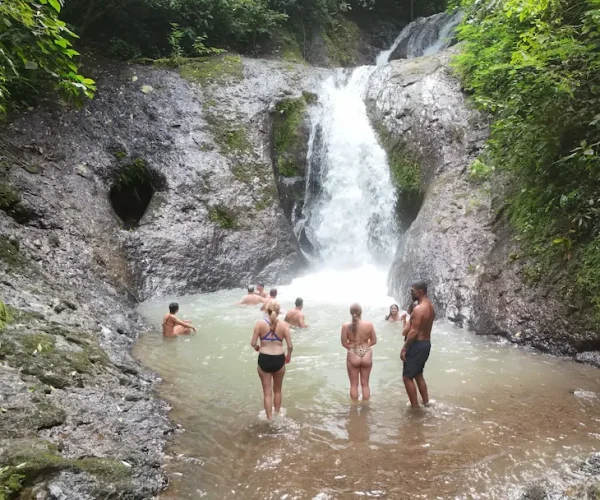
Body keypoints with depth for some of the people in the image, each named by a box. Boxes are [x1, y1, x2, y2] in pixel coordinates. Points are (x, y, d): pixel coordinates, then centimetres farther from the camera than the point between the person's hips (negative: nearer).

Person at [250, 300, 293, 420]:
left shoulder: (260, 323, -7)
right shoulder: (284, 325, -5)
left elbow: (253, 343, -7)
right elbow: (290, 346, -6)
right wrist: (288, 356, 14)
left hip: (264, 360, -1)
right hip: (279, 360, 1)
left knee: (267, 392, 12)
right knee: (277, 390, 23)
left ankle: (270, 419, 17)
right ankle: (277, 415, 38)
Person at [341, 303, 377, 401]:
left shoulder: (346, 326, -12)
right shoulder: (369, 325, -10)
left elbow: (344, 343, -7)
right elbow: (374, 341, 0)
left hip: (353, 356, -1)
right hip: (366, 356, 1)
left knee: (354, 385, 13)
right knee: (365, 384, 15)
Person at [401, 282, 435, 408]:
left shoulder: (419, 309, -22)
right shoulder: (430, 306, 9)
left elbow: (414, 332, -23)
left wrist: (404, 348, -18)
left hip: (417, 345, -10)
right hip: (426, 343, 10)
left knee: (407, 377, 1)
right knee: (418, 375, 22)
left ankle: (415, 407, 6)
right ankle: (426, 402, 29)